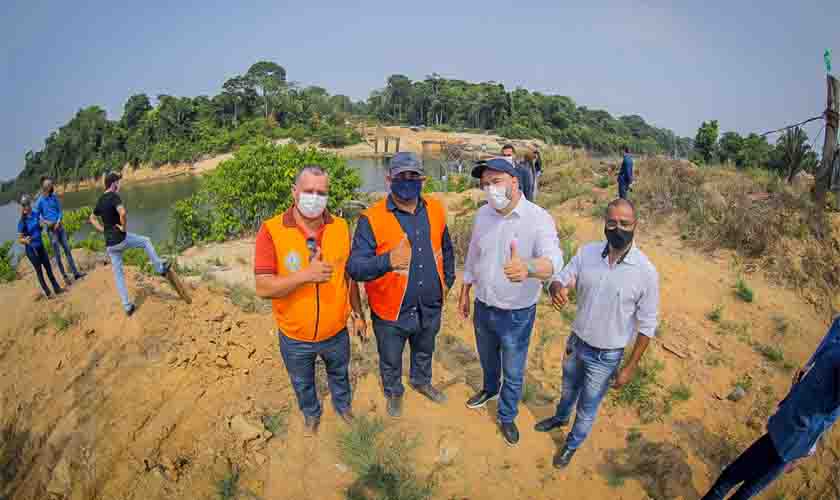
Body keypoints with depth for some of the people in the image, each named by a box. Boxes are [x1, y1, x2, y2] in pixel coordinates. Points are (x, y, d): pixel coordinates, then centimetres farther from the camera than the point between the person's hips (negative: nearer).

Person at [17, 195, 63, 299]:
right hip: (31, 249, -5)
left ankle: (57, 288, 23)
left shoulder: (36, 214, -3)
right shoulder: (22, 221, -18)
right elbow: (20, 239, -14)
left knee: (49, 268, 13)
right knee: (39, 271, 5)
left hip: (41, 246, 5)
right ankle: (48, 293, 14)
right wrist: (26, 240, -32)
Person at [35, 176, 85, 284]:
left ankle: (75, 273, 11)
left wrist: (58, 221, -8)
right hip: (51, 229, -4)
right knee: (57, 254, 2)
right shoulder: (39, 201, -8)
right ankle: (65, 276, 11)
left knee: (67, 249, 6)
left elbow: (60, 211, 6)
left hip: (60, 226, 4)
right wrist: (46, 222, -16)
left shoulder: (54, 197, 3)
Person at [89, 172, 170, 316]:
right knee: (146, 241, 19)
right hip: (121, 239, -8)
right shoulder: (114, 196, -13)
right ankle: (160, 268, 23)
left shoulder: (100, 200, 12)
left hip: (109, 244, 8)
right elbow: (122, 213, -33)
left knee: (118, 274, 11)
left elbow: (92, 218, 26)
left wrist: (104, 230, 15)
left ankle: (127, 306, 17)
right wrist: (123, 227, -16)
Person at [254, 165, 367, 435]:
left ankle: (343, 405, 59)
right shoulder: (271, 230, -19)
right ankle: (311, 413, 57)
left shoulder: (341, 227, -10)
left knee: (339, 374, 28)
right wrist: (305, 275, -36)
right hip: (295, 337, -1)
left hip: (336, 332, 2)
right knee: (302, 383, 26)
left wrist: (358, 313, 7)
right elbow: (263, 287, -21)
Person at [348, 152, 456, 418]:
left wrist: (447, 281, 11)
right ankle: (393, 392, 53)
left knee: (424, 352, 30)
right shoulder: (371, 218, -21)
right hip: (391, 312, -3)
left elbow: (446, 249, 10)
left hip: (430, 307, 4)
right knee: (391, 360, 22)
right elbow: (354, 266, -29)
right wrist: (387, 261, -46)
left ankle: (421, 381, 60)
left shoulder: (436, 210, -5)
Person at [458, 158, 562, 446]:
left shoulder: (539, 219, -22)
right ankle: (490, 389, 60)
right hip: (483, 307, 5)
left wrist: (526, 268, -61)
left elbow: (553, 260, -39)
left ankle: (507, 416, 44)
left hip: (517, 314, -4)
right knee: (487, 359, 29)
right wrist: (464, 293, 11)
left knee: (513, 373, 17)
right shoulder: (482, 214, -6)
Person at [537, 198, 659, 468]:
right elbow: (560, 279, -9)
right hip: (575, 342, 3)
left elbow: (647, 326, -13)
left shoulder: (646, 271, -22)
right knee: (569, 389, 30)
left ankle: (573, 443, 48)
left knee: (587, 407, 19)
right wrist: (557, 288, -35)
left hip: (606, 356, -3)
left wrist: (630, 368, -9)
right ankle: (561, 417, 61)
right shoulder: (587, 252, -13)